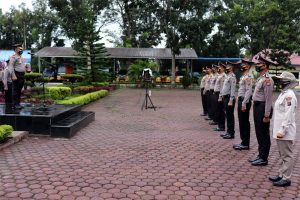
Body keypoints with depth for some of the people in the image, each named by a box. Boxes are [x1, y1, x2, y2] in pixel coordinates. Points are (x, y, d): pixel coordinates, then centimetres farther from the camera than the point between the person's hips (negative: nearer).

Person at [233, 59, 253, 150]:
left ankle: (245, 144, 7)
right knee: (241, 122, 13)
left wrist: (244, 104, -24)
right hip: (240, 100, 10)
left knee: (244, 123, -2)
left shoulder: (248, 77, -15)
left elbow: (249, 91, -22)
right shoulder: (243, 76, 15)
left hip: (244, 101, -10)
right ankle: (243, 141, 22)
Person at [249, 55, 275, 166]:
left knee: (263, 134, 2)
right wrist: (256, 110, 16)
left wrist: (266, 115, -21)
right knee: (259, 133, 17)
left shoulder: (267, 80, -18)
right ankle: (260, 155, 29)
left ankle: (264, 159, 13)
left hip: (262, 108, -9)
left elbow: (268, 99, -20)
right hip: (257, 107, 10)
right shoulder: (260, 78, 12)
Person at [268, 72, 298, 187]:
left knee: (287, 155, 0)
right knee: (283, 155, 17)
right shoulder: (283, 93, 13)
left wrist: (282, 130, -23)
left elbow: (288, 115, -21)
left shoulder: (289, 95, -16)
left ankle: (286, 178, 8)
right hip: (280, 131, 10)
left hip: (285, 132, -10)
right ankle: (281, 175, 27)